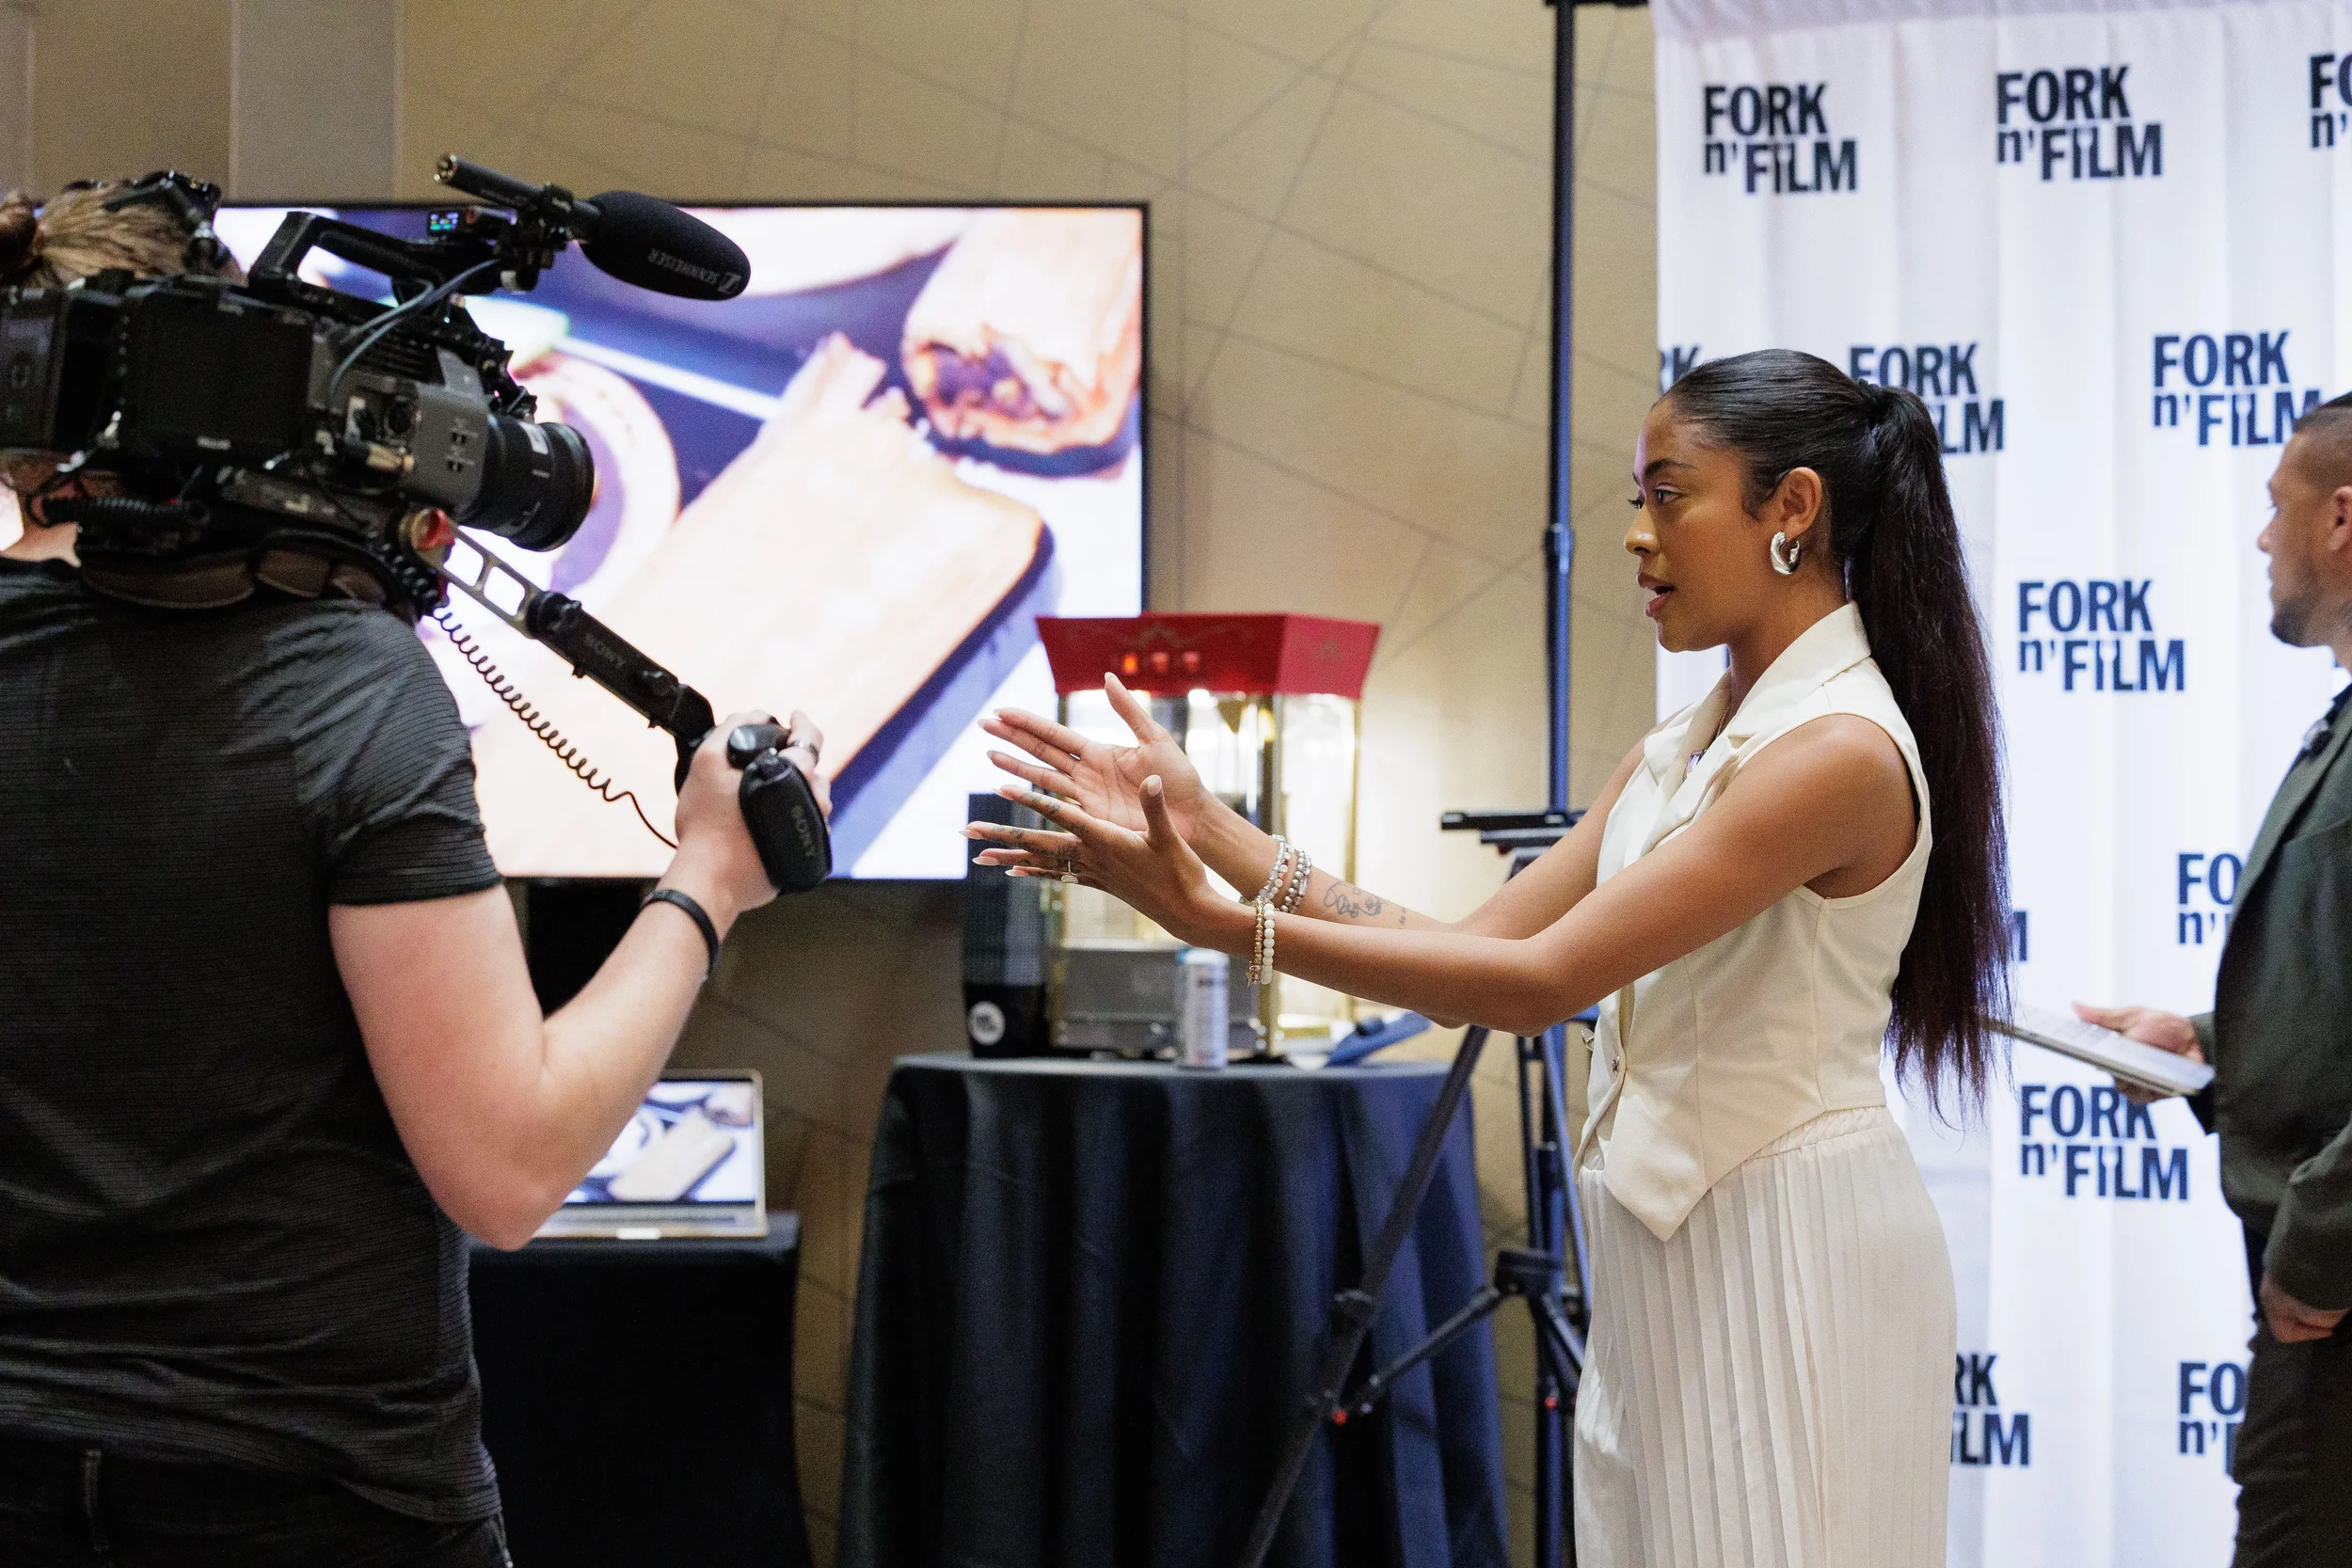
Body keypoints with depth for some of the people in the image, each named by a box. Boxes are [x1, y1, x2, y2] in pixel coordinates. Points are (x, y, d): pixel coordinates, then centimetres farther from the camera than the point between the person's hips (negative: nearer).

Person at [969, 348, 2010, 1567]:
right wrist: (1210, 830, 0)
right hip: (1668, 1257, 9)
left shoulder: (1841, 751, -17)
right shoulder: (1680, 752, 15)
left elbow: (1538, 981, -21)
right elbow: (1477, 946, 7)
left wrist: (1219, 921, -21)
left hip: (1790, 1250, -9)